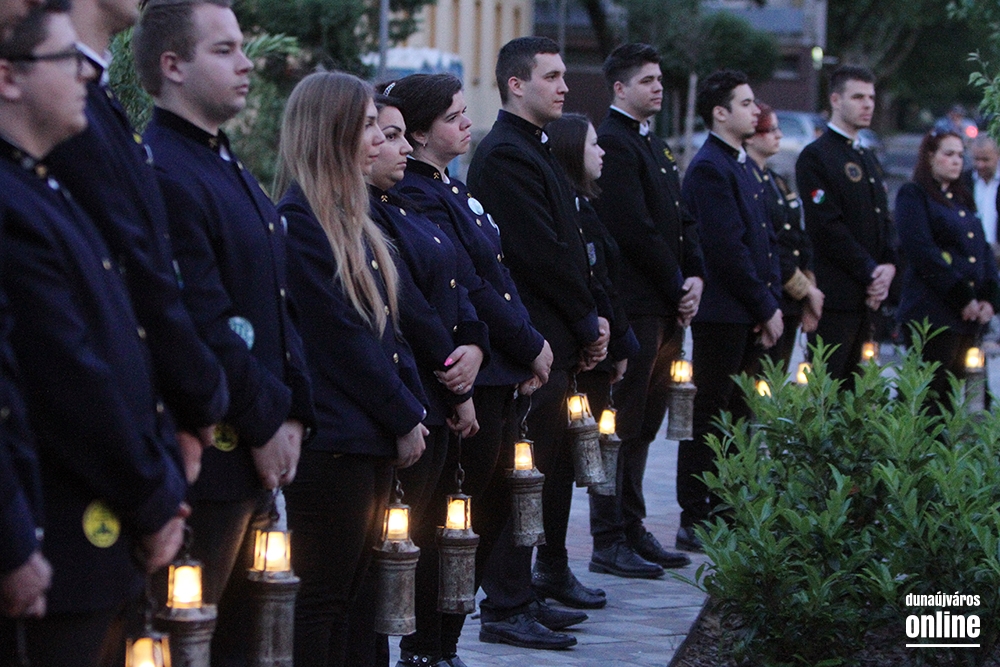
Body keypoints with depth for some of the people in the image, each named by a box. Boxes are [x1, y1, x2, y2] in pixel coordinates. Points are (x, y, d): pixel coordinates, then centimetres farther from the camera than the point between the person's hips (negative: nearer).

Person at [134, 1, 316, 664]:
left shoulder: (232, 168, 17)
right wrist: (266, 425, -13)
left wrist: (293, 414, 8)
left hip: (259, 454, 10)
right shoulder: (163, 174, -17)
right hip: (205, 457, -10)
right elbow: (206, 325, -20)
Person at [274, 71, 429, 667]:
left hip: (372, 438, 9)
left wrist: (414, 408, 5)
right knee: (322, 598, -4)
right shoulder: (298, 219, -13)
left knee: (350, 594, 11)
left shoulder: (349, 216, 17)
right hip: (332, 441, -9)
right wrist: (404, 419, -10)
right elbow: (340, 337, -16)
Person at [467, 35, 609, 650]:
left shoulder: (534, 150, 19)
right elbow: (542, 254, -18)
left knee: (554, 468, 17)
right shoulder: (506, 155, -14)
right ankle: (506, 611, -3)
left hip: (557, 342, 10)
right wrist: (588, 323, -9)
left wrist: (591, 318, 9)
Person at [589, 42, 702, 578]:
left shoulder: (656, 146, 19)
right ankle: (609, 541, 0)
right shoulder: (612, 143, -12)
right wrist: (678, 285, -11)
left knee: (643, 427, 14)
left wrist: (695, 277, 3)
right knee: (622, 426, -5)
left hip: (666, 309, 10)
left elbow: (681, 219, 19)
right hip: (633, 307, -9)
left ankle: (632, 529, 22)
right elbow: (635, 229, -18)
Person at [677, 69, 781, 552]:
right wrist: (766, 307, -14)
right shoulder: (709, 168, -13)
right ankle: (695, 522, 0)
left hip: (750, 316, 9)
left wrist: (771, 303, 9)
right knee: (710, 417, -4)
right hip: (722, 313, -9)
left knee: (736, 417, 12)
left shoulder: (741, 165, 18)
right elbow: (728, 248, -18)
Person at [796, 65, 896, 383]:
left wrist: (887, 266, 0)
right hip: (835, 297, -8)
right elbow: (827, 227, -14)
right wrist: (871, 273, -14)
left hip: (869, 296, 8)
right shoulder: (816, 156, -7)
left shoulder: (869, 159, 21)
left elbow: (884, 220, 20)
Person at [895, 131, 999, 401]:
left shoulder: (963, 199, 21)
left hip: (969, 315, 7)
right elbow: (922, 251, -12)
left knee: (950, 395, 7)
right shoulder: (913, 194, -2)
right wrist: (963, 297, -14)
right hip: (932, 313, -7)